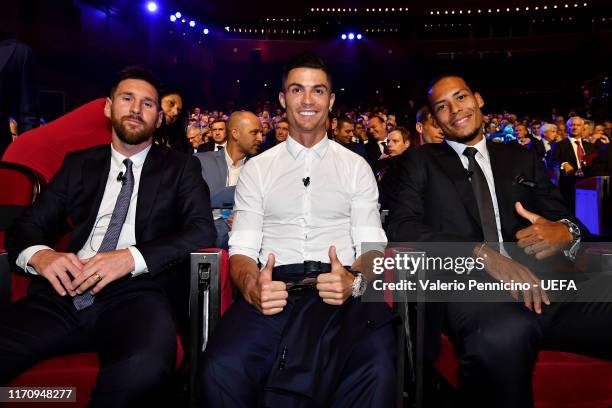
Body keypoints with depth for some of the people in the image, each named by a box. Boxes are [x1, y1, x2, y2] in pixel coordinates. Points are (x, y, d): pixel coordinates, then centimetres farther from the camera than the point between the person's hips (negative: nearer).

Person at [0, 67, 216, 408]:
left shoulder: (181, 167, 14)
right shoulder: (79, 164, 21)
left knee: (144, 368, -37)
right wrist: (38, 254, -8)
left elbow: (203, 230, 0)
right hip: (65, 294, 3)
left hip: (137, 293, -2)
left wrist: (132, 257, -15)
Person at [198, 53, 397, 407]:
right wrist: (252, 287, -15)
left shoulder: (356, 166, 15)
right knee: (220, 370, -29)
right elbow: (242, 248, 9)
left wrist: (354, 281, -16)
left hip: (344, 294, 0)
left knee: (378, 368, -33)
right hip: (274, 289, 1)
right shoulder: (257, 169, 15)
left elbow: (372, 244, 8)